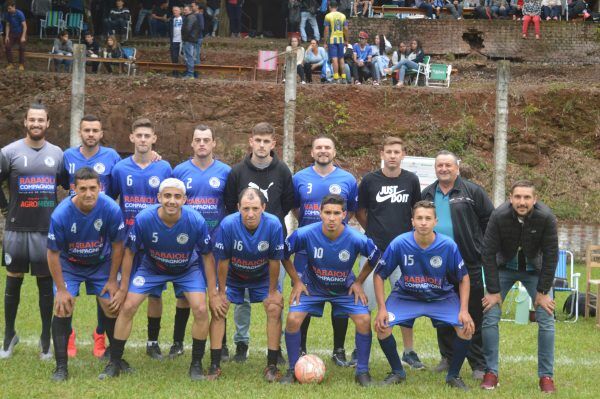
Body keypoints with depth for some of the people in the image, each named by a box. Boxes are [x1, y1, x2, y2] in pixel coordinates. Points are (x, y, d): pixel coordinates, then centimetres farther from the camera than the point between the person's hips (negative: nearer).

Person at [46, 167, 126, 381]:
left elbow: (117, 246, -10)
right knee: (63, 308, -14)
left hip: (101, 263, 1)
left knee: (112, 306, -2)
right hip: (69, 264, -1)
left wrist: (112, 280, -5)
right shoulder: (61, 214, -29)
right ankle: (61, 366, -5)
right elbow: (53, 253, -17)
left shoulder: (111, 209, -25)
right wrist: (61, 289, -14)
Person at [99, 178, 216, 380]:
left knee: (201, 310, -16)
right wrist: (123, 289, -8)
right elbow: (130, 253, -13)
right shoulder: (143, 219, -28)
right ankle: (115, 363, 8)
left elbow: (207, 256, -12)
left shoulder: (196, 221, -28)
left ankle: (196, 364, 4)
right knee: (127, 307, -8)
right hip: (151, 268, 0)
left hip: (188, 270, 0)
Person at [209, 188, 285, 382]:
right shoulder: (227, 224, -31)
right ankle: (214, 365, -2)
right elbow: (223, 261, -18)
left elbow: (274, 261, -17)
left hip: (263, 276, 0)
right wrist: (220, 292, -9)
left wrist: (272, 291, -8)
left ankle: (272, 366, -2)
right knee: (218, 308, -12)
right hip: (233, 275, 0)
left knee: (275, 309, -13)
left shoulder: (273, 225, -30)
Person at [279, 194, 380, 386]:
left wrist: (358, 282, -3)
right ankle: (293, 370, 2)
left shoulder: (356, 239, -25)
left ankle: (362, 372, 1)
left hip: (345, 289, 0)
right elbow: (284, 254, -6)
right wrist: (296, 281, -5)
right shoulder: (305, 234, -25)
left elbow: (374, 258, -3)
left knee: (364, 320, -18)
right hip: (312, 287, 0)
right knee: (293, 319, -18)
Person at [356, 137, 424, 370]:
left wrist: (411, 233, 9)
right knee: (366, 301, 1)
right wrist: (375, 231, 7)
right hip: (374, 250, -1)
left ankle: (409, 351, 16)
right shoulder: (370, 180, -2)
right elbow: (359, 212, 9)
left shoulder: (411, 180, 2)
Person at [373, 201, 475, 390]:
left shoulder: (449, 245, -21)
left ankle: (453, 375, 5)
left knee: (466, 327, -21)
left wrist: (464, 310, -15)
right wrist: (382, 308, -17)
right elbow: (379, 275, -10)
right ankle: (397, 372, 5)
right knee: (381, 325, -22)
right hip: (405, 296, 0)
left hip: (442, 297, 0)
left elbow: (463, 277, -6)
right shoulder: (399, 243, -22)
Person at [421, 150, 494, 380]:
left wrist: (482, 247, -2)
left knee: (473, 316, -3)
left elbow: (489, 221, 1)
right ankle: (448, 357, 23)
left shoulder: (472, 192, -1)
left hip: (469, 264, -4)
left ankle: (479, 364, 2)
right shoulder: (427, 195, 13)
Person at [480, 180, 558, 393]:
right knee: (490, 317, -9)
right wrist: (493, 290, -16)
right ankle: (491, 373, 4)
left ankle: (546, 376, 3)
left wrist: (543, 291, -13)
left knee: (546, 319, -8)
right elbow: (489, 253, -19)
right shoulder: (499, 216, -27)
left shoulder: (546, 218, -26)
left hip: (535, 269, 0)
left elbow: (551, 255, -17)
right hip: (504, 267, 0)